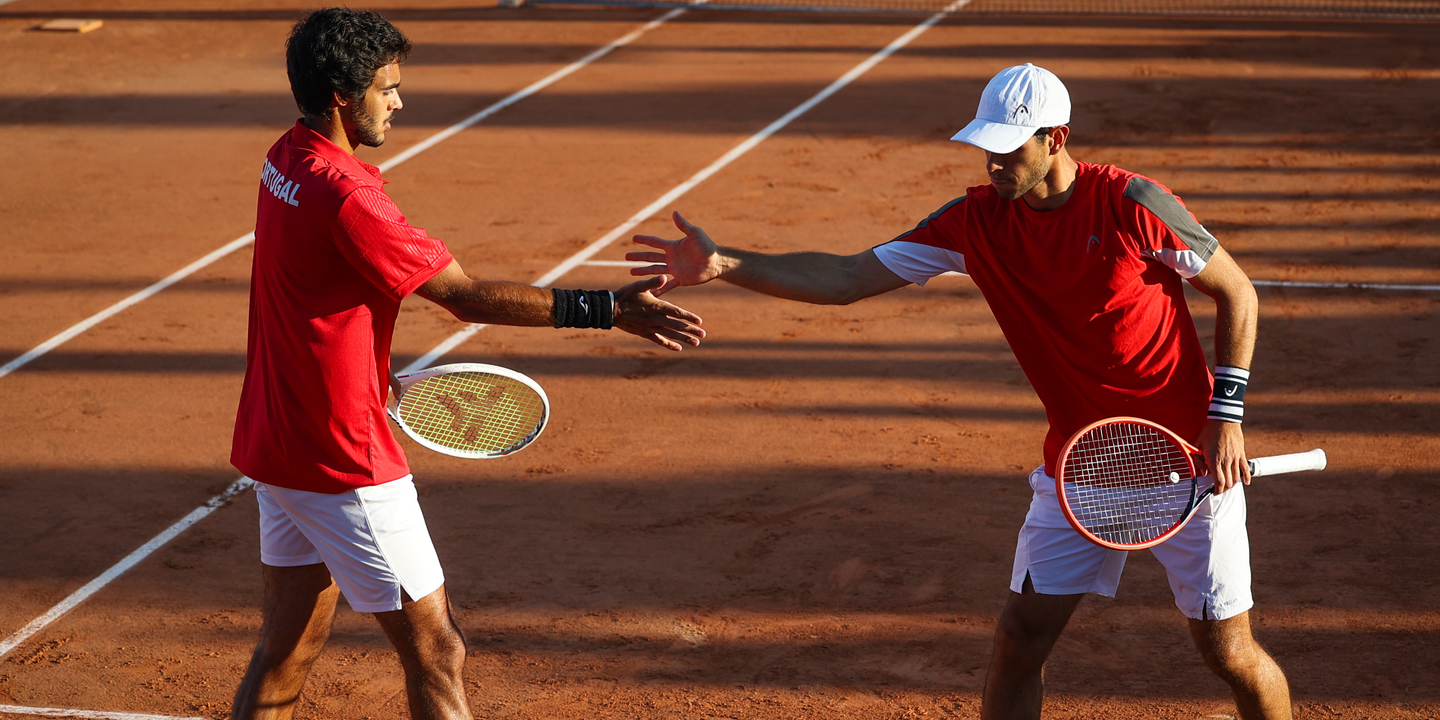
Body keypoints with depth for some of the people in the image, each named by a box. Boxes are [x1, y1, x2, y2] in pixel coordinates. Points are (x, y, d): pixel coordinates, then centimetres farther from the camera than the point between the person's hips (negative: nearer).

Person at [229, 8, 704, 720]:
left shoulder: (287, 160, 5)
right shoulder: (343, 194, -24)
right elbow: (467, 296, -23)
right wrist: (609, 309, -22)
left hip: (276, 442, 9)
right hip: (344, 464, -9)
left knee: (289, 647, 18)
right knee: (436, 654, -1)